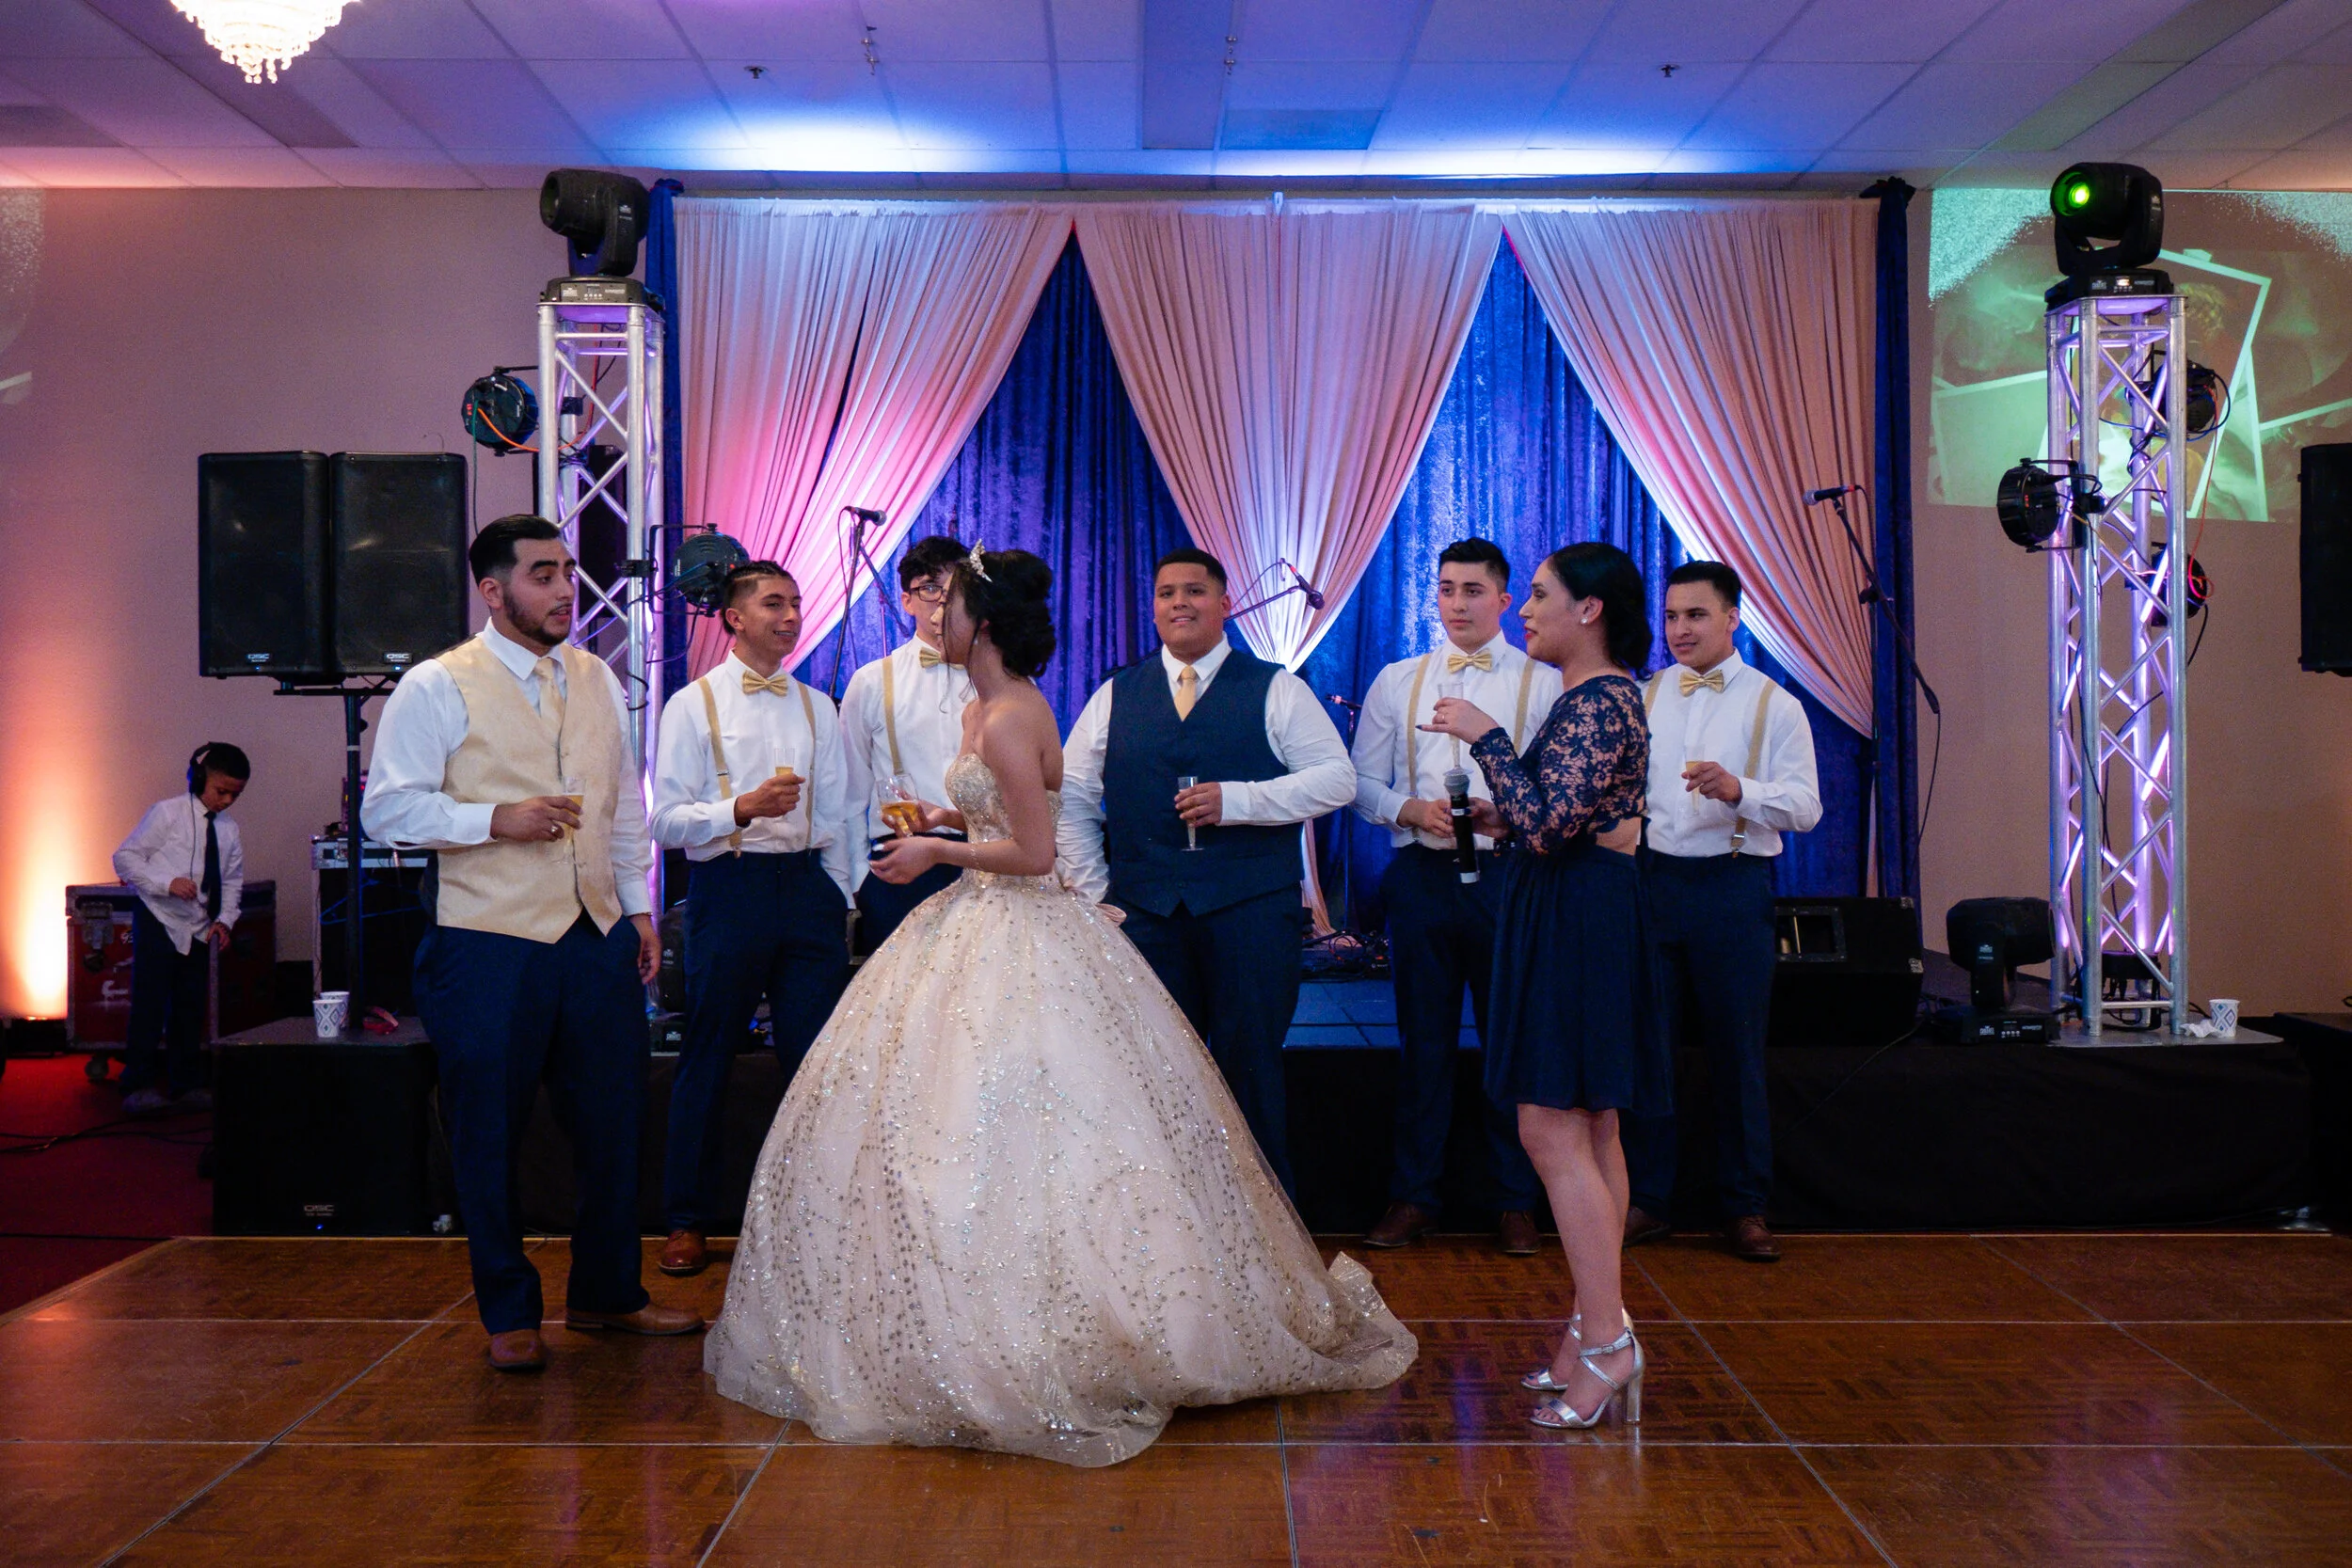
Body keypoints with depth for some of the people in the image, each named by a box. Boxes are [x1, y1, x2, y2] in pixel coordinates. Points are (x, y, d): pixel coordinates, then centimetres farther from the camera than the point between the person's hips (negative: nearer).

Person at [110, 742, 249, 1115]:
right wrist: (167, 883, -21)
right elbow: (125, 857, -8)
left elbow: (232, 881, 14)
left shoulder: (228, 830, 6)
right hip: (158, 921, -5)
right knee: (150, 1004, -8)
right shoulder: (168, 813, -8)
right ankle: (138, 1085, -1)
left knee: (190, 1007, 10)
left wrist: (224, 919, -2)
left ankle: (185, 1085, 19)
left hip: (198, 930, 5)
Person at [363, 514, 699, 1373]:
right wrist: (495, 819, -19)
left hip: (598, 939, 5)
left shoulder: (597, 680, 13)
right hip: (489, 946, -5)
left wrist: (638, 906, 14)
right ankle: (509, 1314, 23)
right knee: (490, 1138, 6)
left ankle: (606, 1294, 29)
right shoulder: (435, 688, -5)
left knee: (614, 1123, 11)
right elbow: (388, 807, -9)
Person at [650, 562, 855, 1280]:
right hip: (729, 889, -3)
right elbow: (666, 821, -5)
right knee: (707, 1059, 4)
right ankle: (687, 1220, 16)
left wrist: (838, 900, 12)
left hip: (808, 885, 3)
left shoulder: (816, 706, 14)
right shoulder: (694, 705, 2)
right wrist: (742, 808, -20)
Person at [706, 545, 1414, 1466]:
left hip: (1014, 944, -10)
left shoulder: (1009, 721, -19)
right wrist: (946, 819, 10)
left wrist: (937, 852, -13)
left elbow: (1034, 850, -21)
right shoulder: (987, 709, 11)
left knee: (1001, 1129, -6)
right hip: (986, 930, 10)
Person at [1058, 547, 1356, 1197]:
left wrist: (1238, 800, -12)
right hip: (1145, 915, 3)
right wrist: (1093, 892, 5)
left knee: (1252, 1066, 1)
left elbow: (1337, 777, -2)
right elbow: (1071, 799, 15)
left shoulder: (1276, 690, 6)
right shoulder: (1114, 697, 13)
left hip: (1252, 909, -2)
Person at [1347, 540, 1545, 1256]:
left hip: (1508, 872, -2)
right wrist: (1408, 809, -8)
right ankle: (1412, 1197, 17)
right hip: (1422, 874, 2)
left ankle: (1515, 1202, 16)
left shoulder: (1542, 682, 4)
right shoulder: (1397, 681, 12)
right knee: (1423, 1041, 8)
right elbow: (1362, 781, 11)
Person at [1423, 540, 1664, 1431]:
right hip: (1578, 914, 11)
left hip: (1575, 921, -11)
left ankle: (1606, 1348, -5)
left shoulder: (1598, 703, -17)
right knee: (1590, 1133, 13)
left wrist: (1484, 737, -18)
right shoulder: (1599, 697, 16)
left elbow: (1548, 823, -25)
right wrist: (1506, 817, 12)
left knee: (1553, 1134, -9)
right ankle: (1601, 1331, 21)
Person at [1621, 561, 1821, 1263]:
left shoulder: (1774, 705, 2)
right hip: (1650, 880, 3)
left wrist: (1738, 790, -24)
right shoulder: (1642, 698, 12)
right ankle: (1646, 1199, 16)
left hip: (1732, 888, -3)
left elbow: (1805, 807, -6)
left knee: (1737, 1052, 3)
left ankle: (1745, 1209, 14)